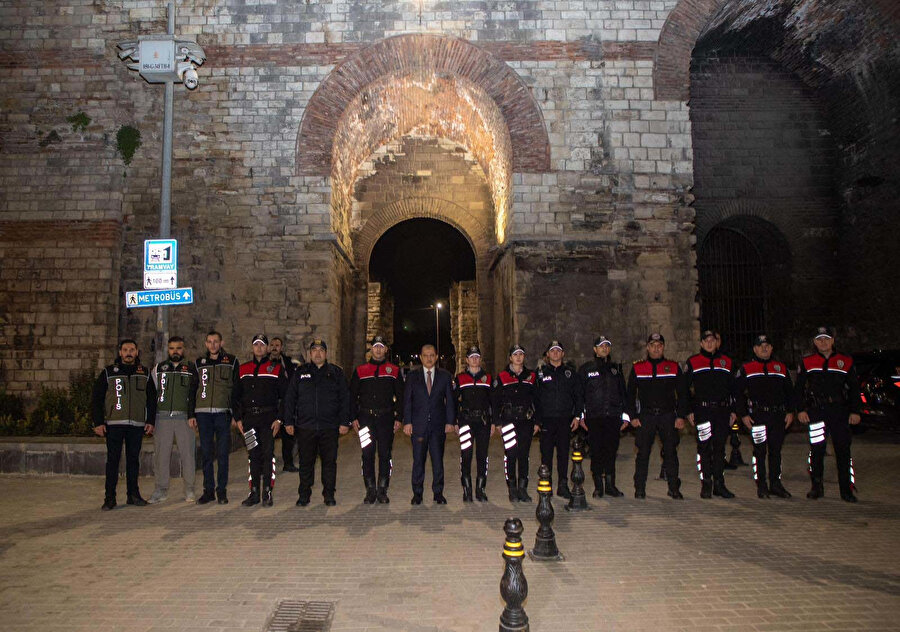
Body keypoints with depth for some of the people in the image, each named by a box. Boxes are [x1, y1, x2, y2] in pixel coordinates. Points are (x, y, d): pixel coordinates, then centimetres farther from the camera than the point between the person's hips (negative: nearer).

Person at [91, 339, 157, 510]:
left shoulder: (145, 374, 11)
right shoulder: (108, 372, 4)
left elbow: (152, 399, 13)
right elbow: (96, 399, 3)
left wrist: (150, 421, 6)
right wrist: (98, 423, -5)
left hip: (137, 425, 2)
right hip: (113, 424, -2)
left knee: (134, 459, 7)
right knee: (113, 460, -1)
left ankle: (133, 494, 16)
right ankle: (110, 498, 5)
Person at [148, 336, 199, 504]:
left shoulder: (191, 369, 7)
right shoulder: (158, 368, 14)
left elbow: (195, 394, -1)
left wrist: (192, 415, -12)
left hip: (184, 417, -2)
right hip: (162, 417, 2)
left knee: (187, 453, 0)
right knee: (161, 454, 5)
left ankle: (189, 489, 11)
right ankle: (161, 490, 16)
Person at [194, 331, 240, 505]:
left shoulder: (231, 361, 6)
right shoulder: (199, 363, 13)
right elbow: (193, 389, 13)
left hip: (223, 413, -2)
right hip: (203, 413, 2)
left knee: (223, 453, 1)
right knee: (206, 453, 6)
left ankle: (222, 490, 9)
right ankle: (208, 490, 14)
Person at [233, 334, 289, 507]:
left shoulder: (277, 369, 2)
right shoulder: (243, 369, 13)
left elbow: (284, 396, -1)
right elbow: (236, 395, 15)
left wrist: (279, 419, -8)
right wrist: (238, 418, 7)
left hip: (269, 418, -3)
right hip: (249, 419, 3)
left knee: (268, 454, -3)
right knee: (253, 455, 8)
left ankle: (267, 493, 6)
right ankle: (254, 493, 16)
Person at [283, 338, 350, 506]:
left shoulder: (336, 372, 8)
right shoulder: (300, 372, 10)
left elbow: (345, 398, 5)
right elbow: (290, 398, 10)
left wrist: (344, 422, -1)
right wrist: (288, 421, 4)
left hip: (330, 427, 0)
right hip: (305, 426, 1)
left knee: (330, 461, 5)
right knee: (305, 462, 7)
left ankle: (329, 494, 17)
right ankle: (304, 495, 20)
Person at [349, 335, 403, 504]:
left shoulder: (394, 370, 7)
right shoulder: (360, 370, 8)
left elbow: (400, 396, 7)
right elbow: (352, 395, 9)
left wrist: (398, 418, 1)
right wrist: (353, 418, 2)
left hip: (386, 418, 0)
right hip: (366, 418, 1)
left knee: (385, 454, 2)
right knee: (367, 455, 3)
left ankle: (382, 491, 12)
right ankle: (370, 491, 14)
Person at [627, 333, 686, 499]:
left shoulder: (674, 367, 7)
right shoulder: (637, 368, 6)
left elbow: (682, 393, 9)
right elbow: (630, 394, 8)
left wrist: (681, 416, 1)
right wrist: (633, 416, 0)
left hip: (668, 416, 1)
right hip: (645, 417, 0)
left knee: (671, 452, 4)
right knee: (643, 453, 2)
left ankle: (674, 488, 15)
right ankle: (640, 489, 11)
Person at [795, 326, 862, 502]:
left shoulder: (846, 362, 8)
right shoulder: (807, 362, 7)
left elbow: (854, 388, 10)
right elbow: (799, 388, 7)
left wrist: (855, 411, 4)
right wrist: (801, 409, -1)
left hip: (840, 411, 0)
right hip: (815, 412, 0)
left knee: (843, 450, 2)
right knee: (816, 450, 1)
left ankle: (846, 490, 11)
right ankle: (817, 487, 12)